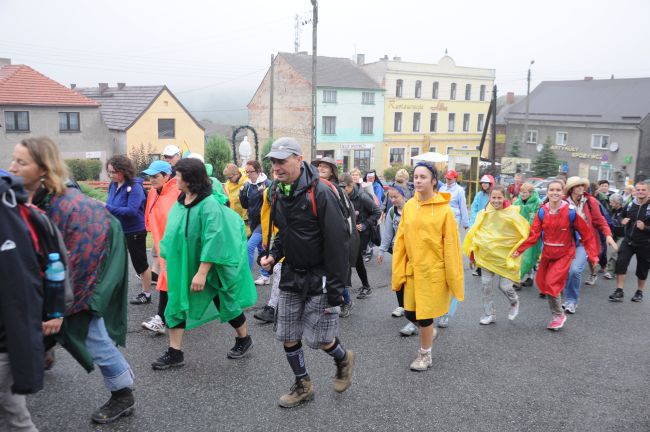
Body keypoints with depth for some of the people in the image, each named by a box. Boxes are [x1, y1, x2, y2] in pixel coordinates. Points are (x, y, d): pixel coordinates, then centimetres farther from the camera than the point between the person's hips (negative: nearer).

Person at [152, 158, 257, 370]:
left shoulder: (209, 205, -24)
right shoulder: (180, 202, -1)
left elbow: (212, 242, -27)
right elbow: (173, 233, 11)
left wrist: (201, 273, -29)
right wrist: (169, 260, 12)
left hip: (209, 267, -7)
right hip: (183, 266, 7)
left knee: (226, 303, 11)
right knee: (176, 305, 5)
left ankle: (244, 339, 34)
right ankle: (175, 352, 17)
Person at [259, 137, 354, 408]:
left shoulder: (320, 192, -19)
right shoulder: (279, 193, 4)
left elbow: (337, 242, -19)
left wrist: (335, 289, -19)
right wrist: (274, 255, 1)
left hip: (319, 277, -6)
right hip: (291, 275, 7)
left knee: (318, 339, -1)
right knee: (288, 338, 9)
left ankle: (343, 359, 32)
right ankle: (303, 386, 31)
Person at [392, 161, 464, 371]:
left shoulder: (444, 210, -11)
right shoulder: (409, 206, 1)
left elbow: (451, 246, -10)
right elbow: (400, 241, 3)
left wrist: (454, 279, -9)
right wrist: (398, 273, 1)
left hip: (433, 271, -4)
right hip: (412, 269, 4)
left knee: (424, 314, 4)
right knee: (410, 313, 10)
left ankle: (425, 355, 28)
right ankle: (430, 331, 44)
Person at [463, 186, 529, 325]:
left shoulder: (511, 214, -12)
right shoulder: (484, 214, -5)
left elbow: (525, 232, -2)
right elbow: (474, 232, 5)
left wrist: (517, 250, -3)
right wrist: (472, 249, 4)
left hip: (505, 255, -3)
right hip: (487, 254, 3)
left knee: (504, 285, -2)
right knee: (485, 284, 3)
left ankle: (514, 302, 33)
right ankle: (489, 314, 20)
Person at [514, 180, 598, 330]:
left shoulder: (571, 211, -15)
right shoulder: (542, 212, -6)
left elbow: (586, 234, -8)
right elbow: (533, 234, -10)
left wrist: (593, 254, -11)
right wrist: (519, 249, -20)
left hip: (564, 254, -4)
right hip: (547, 254, 4)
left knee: (552, 283, -13)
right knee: (542, 282, 9)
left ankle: (558, 315, 11)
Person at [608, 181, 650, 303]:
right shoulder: (630, 205, 1)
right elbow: (621, 216, 19)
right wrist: (622, 221, -2)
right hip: (628, 241, 3)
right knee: (620, 263, -11)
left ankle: (639, 292, 31)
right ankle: (619, 291, -4)